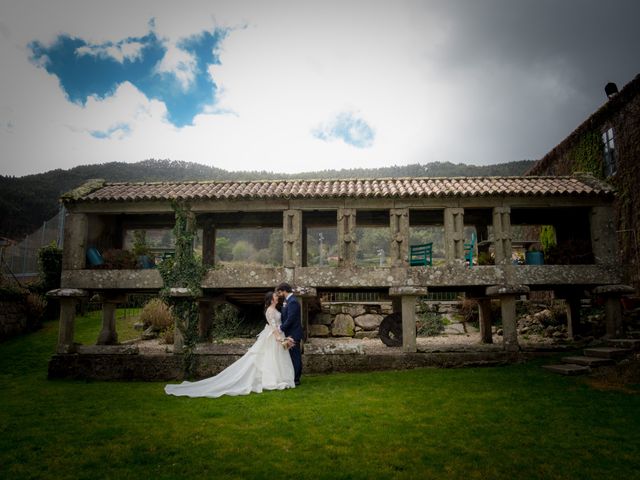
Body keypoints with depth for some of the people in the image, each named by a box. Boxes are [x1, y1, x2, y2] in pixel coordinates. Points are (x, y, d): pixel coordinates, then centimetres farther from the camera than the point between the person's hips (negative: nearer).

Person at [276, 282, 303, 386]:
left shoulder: (292, 301, -19)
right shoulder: (289, 300, 12)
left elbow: (290, 319, -23)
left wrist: (280, 328, -16)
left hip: (293, 334, -10)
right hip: (291, 333, 10)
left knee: (294, 357, -3)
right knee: (295, 356, 15)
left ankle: (295, 379, 4)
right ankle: (296, 377, 23)